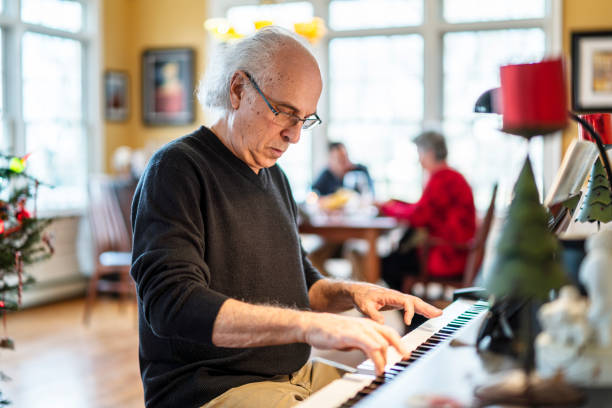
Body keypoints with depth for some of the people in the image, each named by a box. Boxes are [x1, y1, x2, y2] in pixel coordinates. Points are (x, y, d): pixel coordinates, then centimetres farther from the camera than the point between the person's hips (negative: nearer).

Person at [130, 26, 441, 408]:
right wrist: (308, 325, -36)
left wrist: (349, 292, 2)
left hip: (295, 375, 9)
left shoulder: (274, 176, 15)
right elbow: (173, 305, -26)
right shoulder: (177, 169, -12)